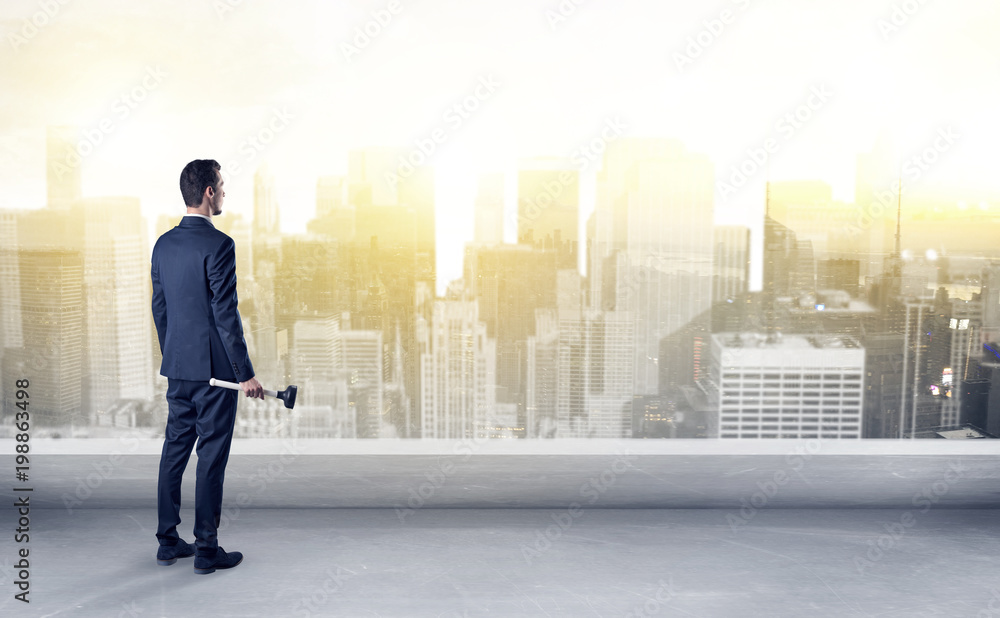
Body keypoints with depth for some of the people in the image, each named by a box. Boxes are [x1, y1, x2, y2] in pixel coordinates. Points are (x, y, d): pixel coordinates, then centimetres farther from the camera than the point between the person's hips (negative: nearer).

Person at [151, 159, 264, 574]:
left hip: (177, 367, 8)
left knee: (175, 450, 15)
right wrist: (246, 374, -15)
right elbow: (225, 314, -19)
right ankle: (206, 549, 10)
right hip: (214, 368, -8)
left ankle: (168, 541, 26)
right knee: (211, 457, 1)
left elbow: (159, 308, 14)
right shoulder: (218, 245, -16)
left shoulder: (163, 244, 8)